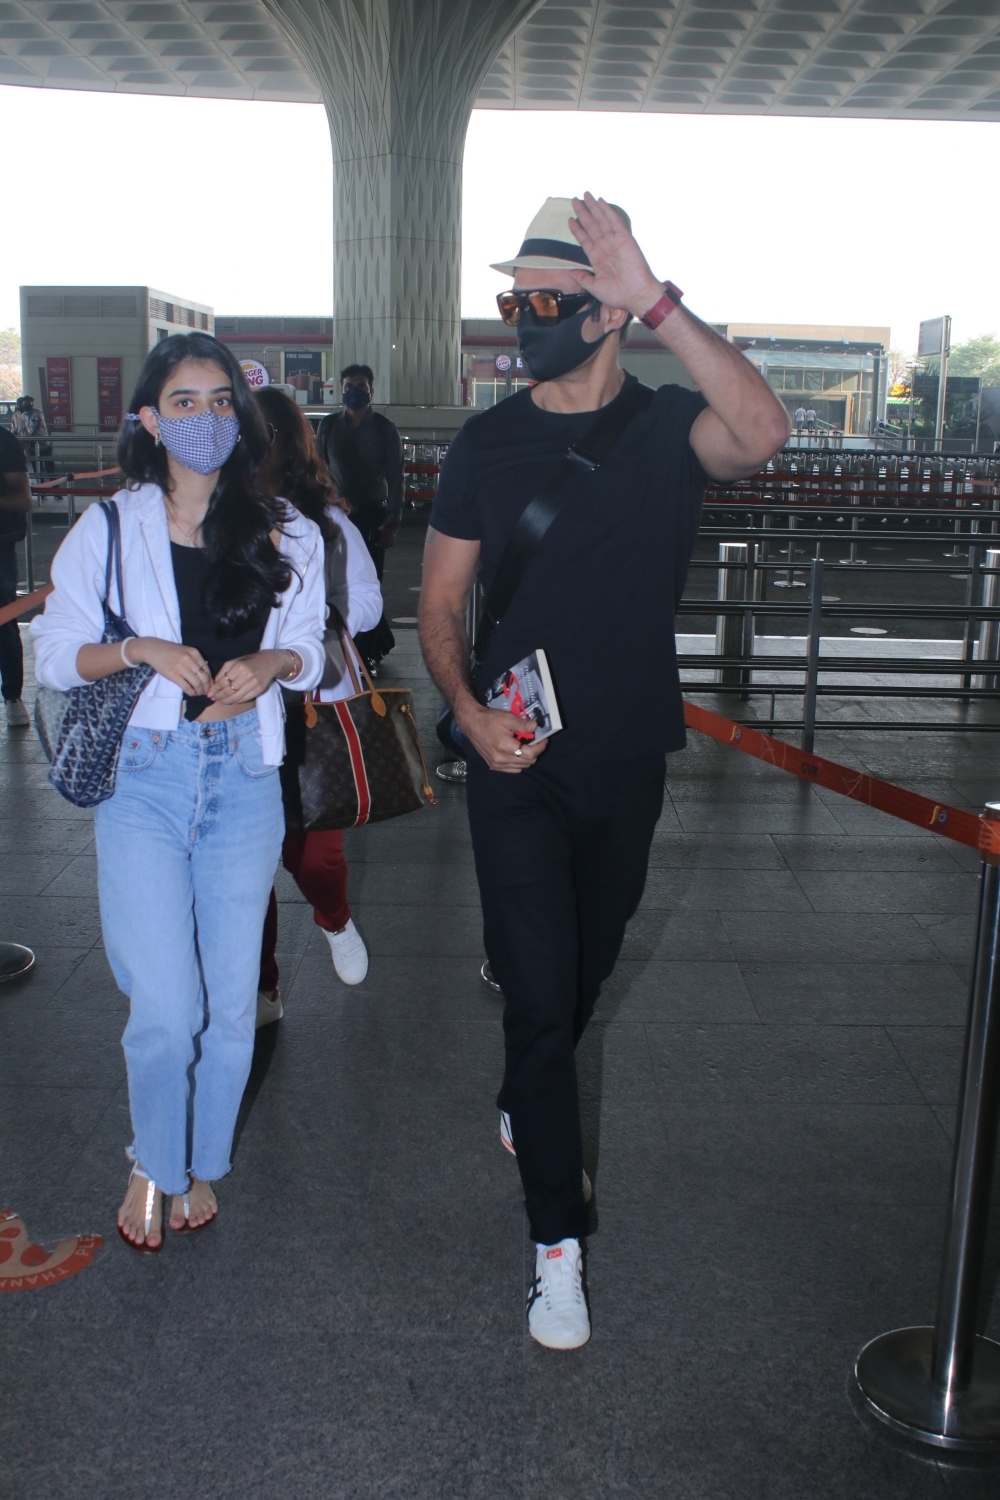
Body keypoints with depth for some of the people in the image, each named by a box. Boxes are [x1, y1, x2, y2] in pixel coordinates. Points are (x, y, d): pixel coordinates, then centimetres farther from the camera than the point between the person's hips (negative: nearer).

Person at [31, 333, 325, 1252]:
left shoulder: (286, 535, 6)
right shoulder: (108, 530, 1)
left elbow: (311, 648, 12)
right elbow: (54, 654, 3)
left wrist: (270, 665, -9)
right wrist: (139, 648, -14)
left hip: (245, 778, 2)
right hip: (145, 778, -2)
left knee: (231, 1004, 7)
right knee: (167, 1010, -7)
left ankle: (201, 1167, 32)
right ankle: (152, 1165, 23)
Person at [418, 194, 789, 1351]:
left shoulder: (669, 428, -5)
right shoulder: (487, 442, -2)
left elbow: (762, 432, -29)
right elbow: (440, 601, 1)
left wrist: (655, 299, -34)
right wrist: (468, 710, -16)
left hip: (627, 759, 2)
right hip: (517, 766, -1)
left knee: (586, 971, 20)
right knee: (541, 993, -2)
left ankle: (524, 1106, 50)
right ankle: (557, 1243, 11)